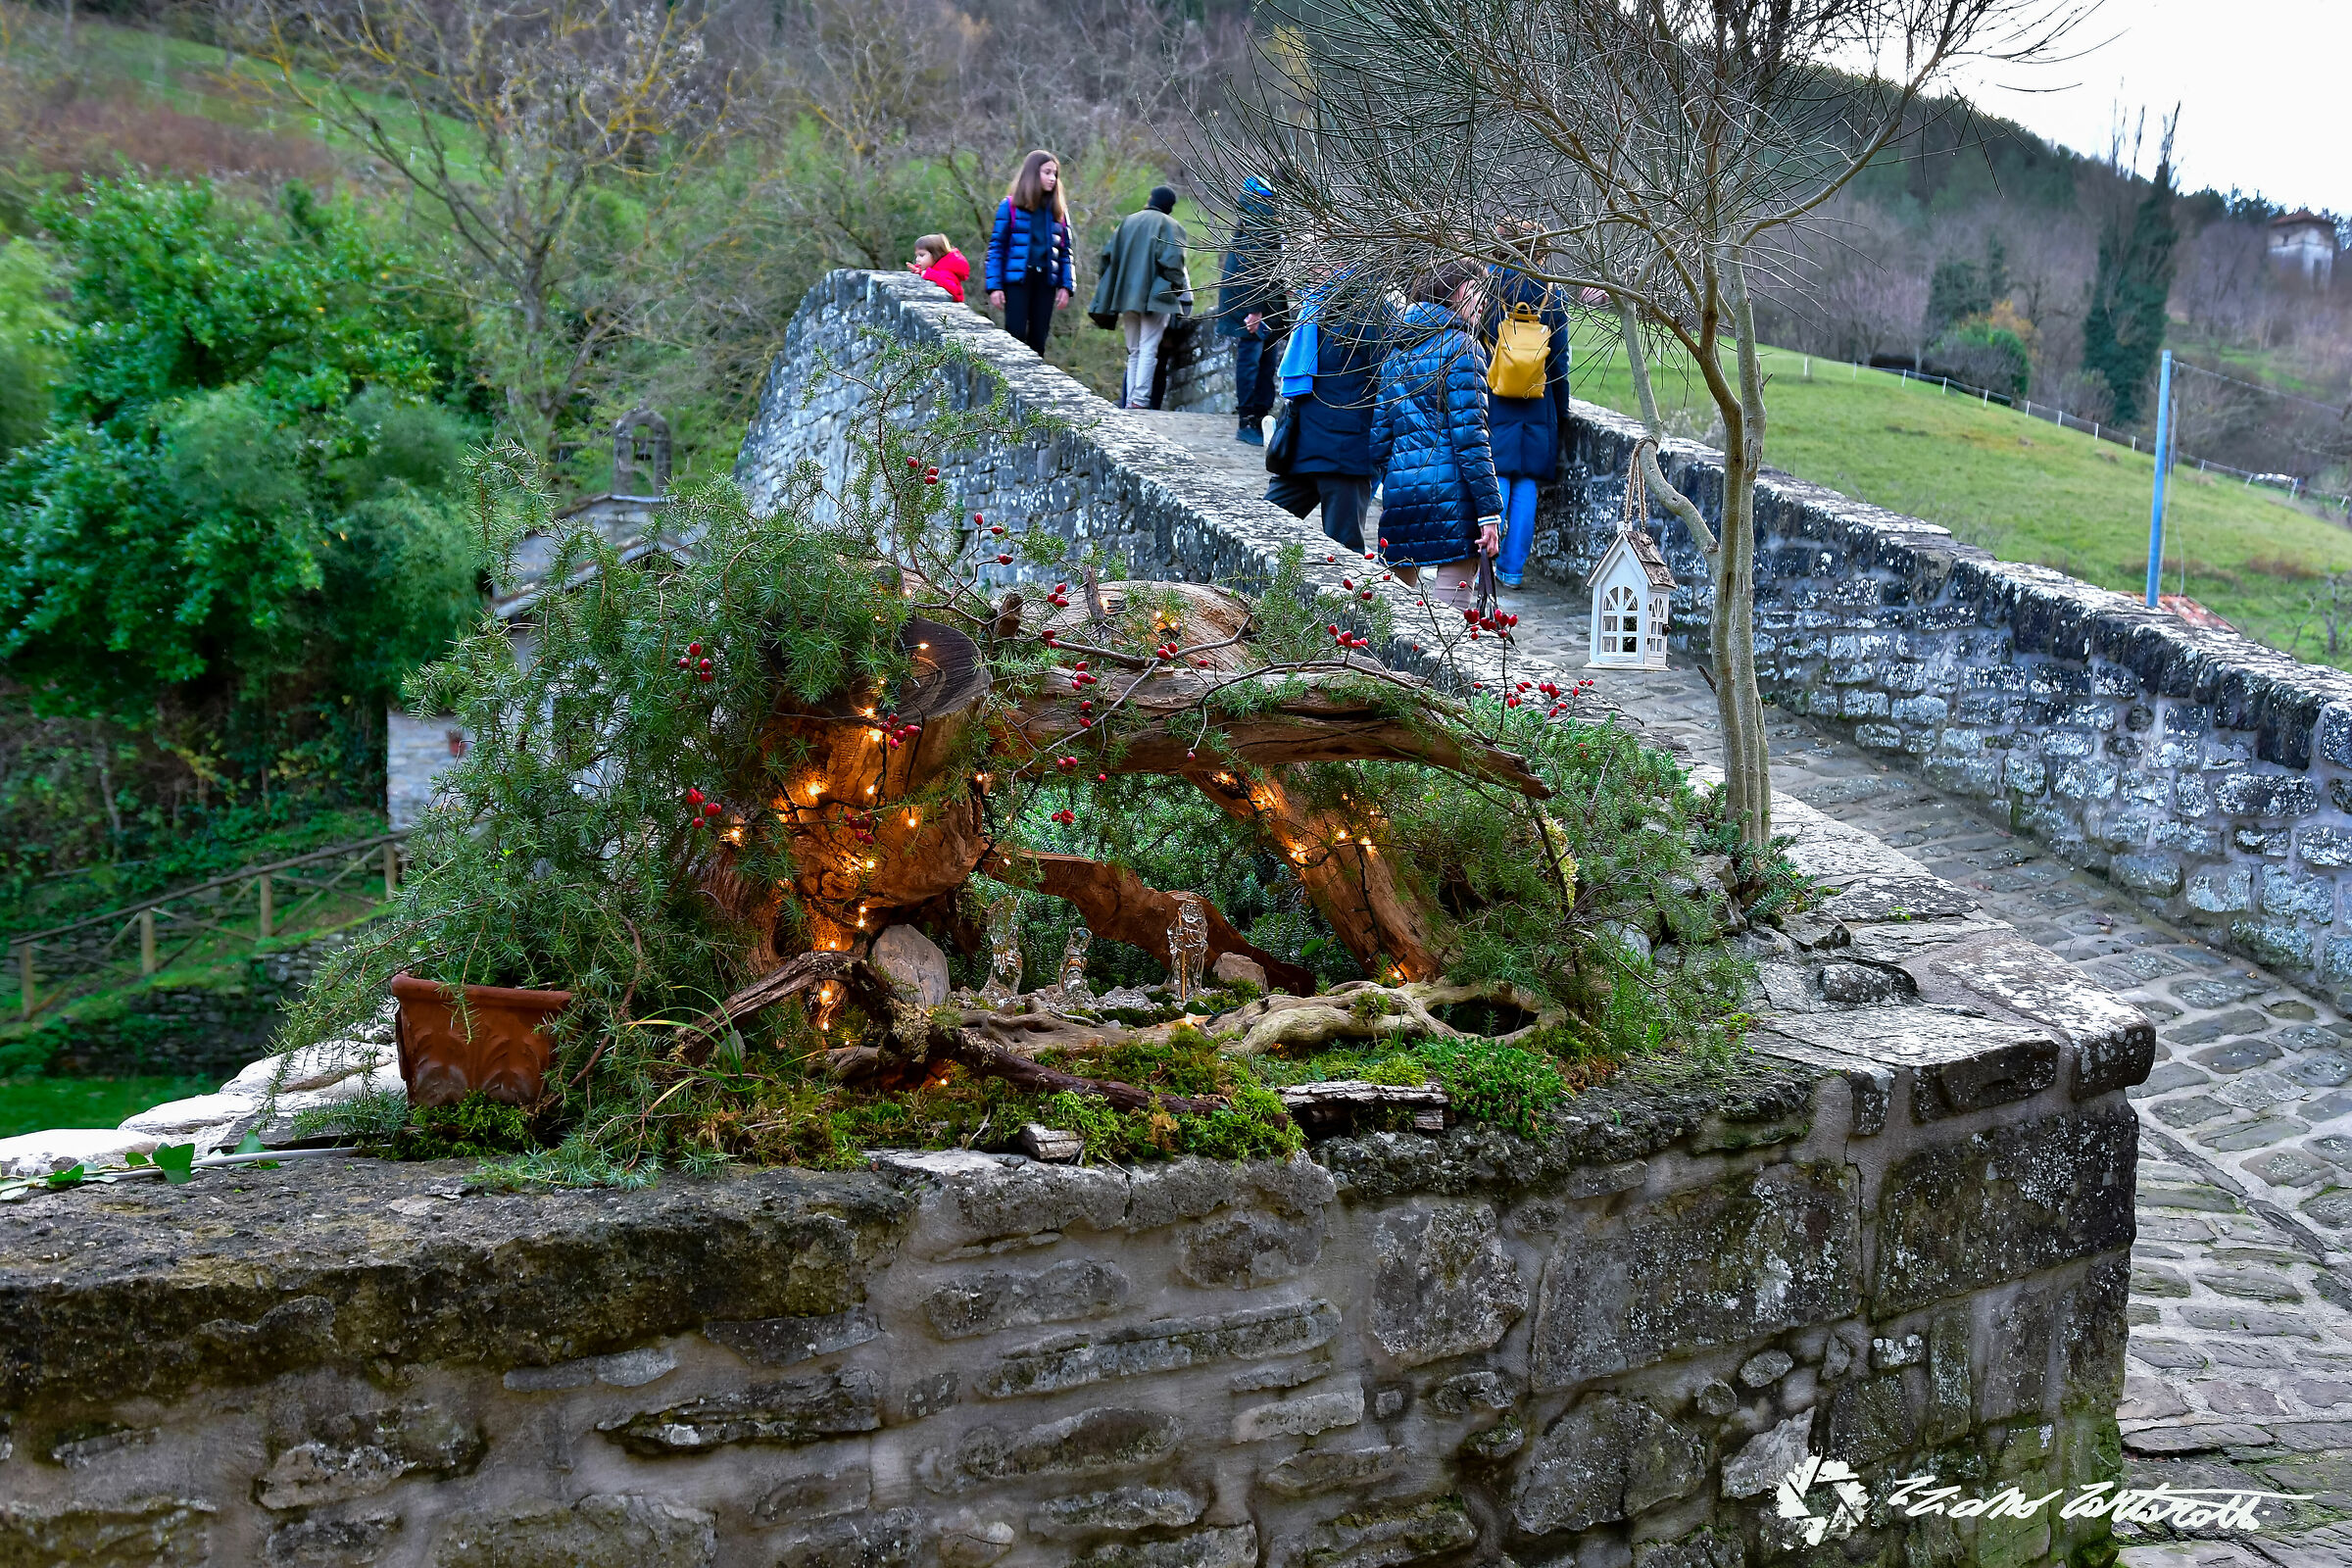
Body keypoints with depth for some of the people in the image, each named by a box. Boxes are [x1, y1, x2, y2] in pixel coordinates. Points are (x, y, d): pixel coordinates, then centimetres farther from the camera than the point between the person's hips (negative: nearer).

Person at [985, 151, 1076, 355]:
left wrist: (1066, 285, 4)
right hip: (1017, 278, -4)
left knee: (1038, 339, 5)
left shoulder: (1058, 210, 12)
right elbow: (996, 247, 0)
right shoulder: (1010, 206, 0)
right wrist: (994, 286, -7)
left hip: (1046, 280, 4)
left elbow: (1065, 250, 14)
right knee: (1016, 336, -9)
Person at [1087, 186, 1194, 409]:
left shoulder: (1129, 221, 14)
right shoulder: (1170, 226, -2)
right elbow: (1171, 260, -14)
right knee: (1148, 349, -8)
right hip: (1155, 296, -5)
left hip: (1127, 295, 5)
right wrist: (1177, 288, -2)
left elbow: (1108, 254, 10)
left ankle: (1129, 402, 8)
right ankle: (1140, 399, -18)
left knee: (1134, 351, 11)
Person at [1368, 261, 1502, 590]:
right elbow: (1468, 434, -12)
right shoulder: (1461, 347, -4)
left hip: (1400, 488, 7)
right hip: (1449, 489, -7)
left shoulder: (1397, 351, 17)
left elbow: (1379, 434, 17)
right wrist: (1490, 509, -13)